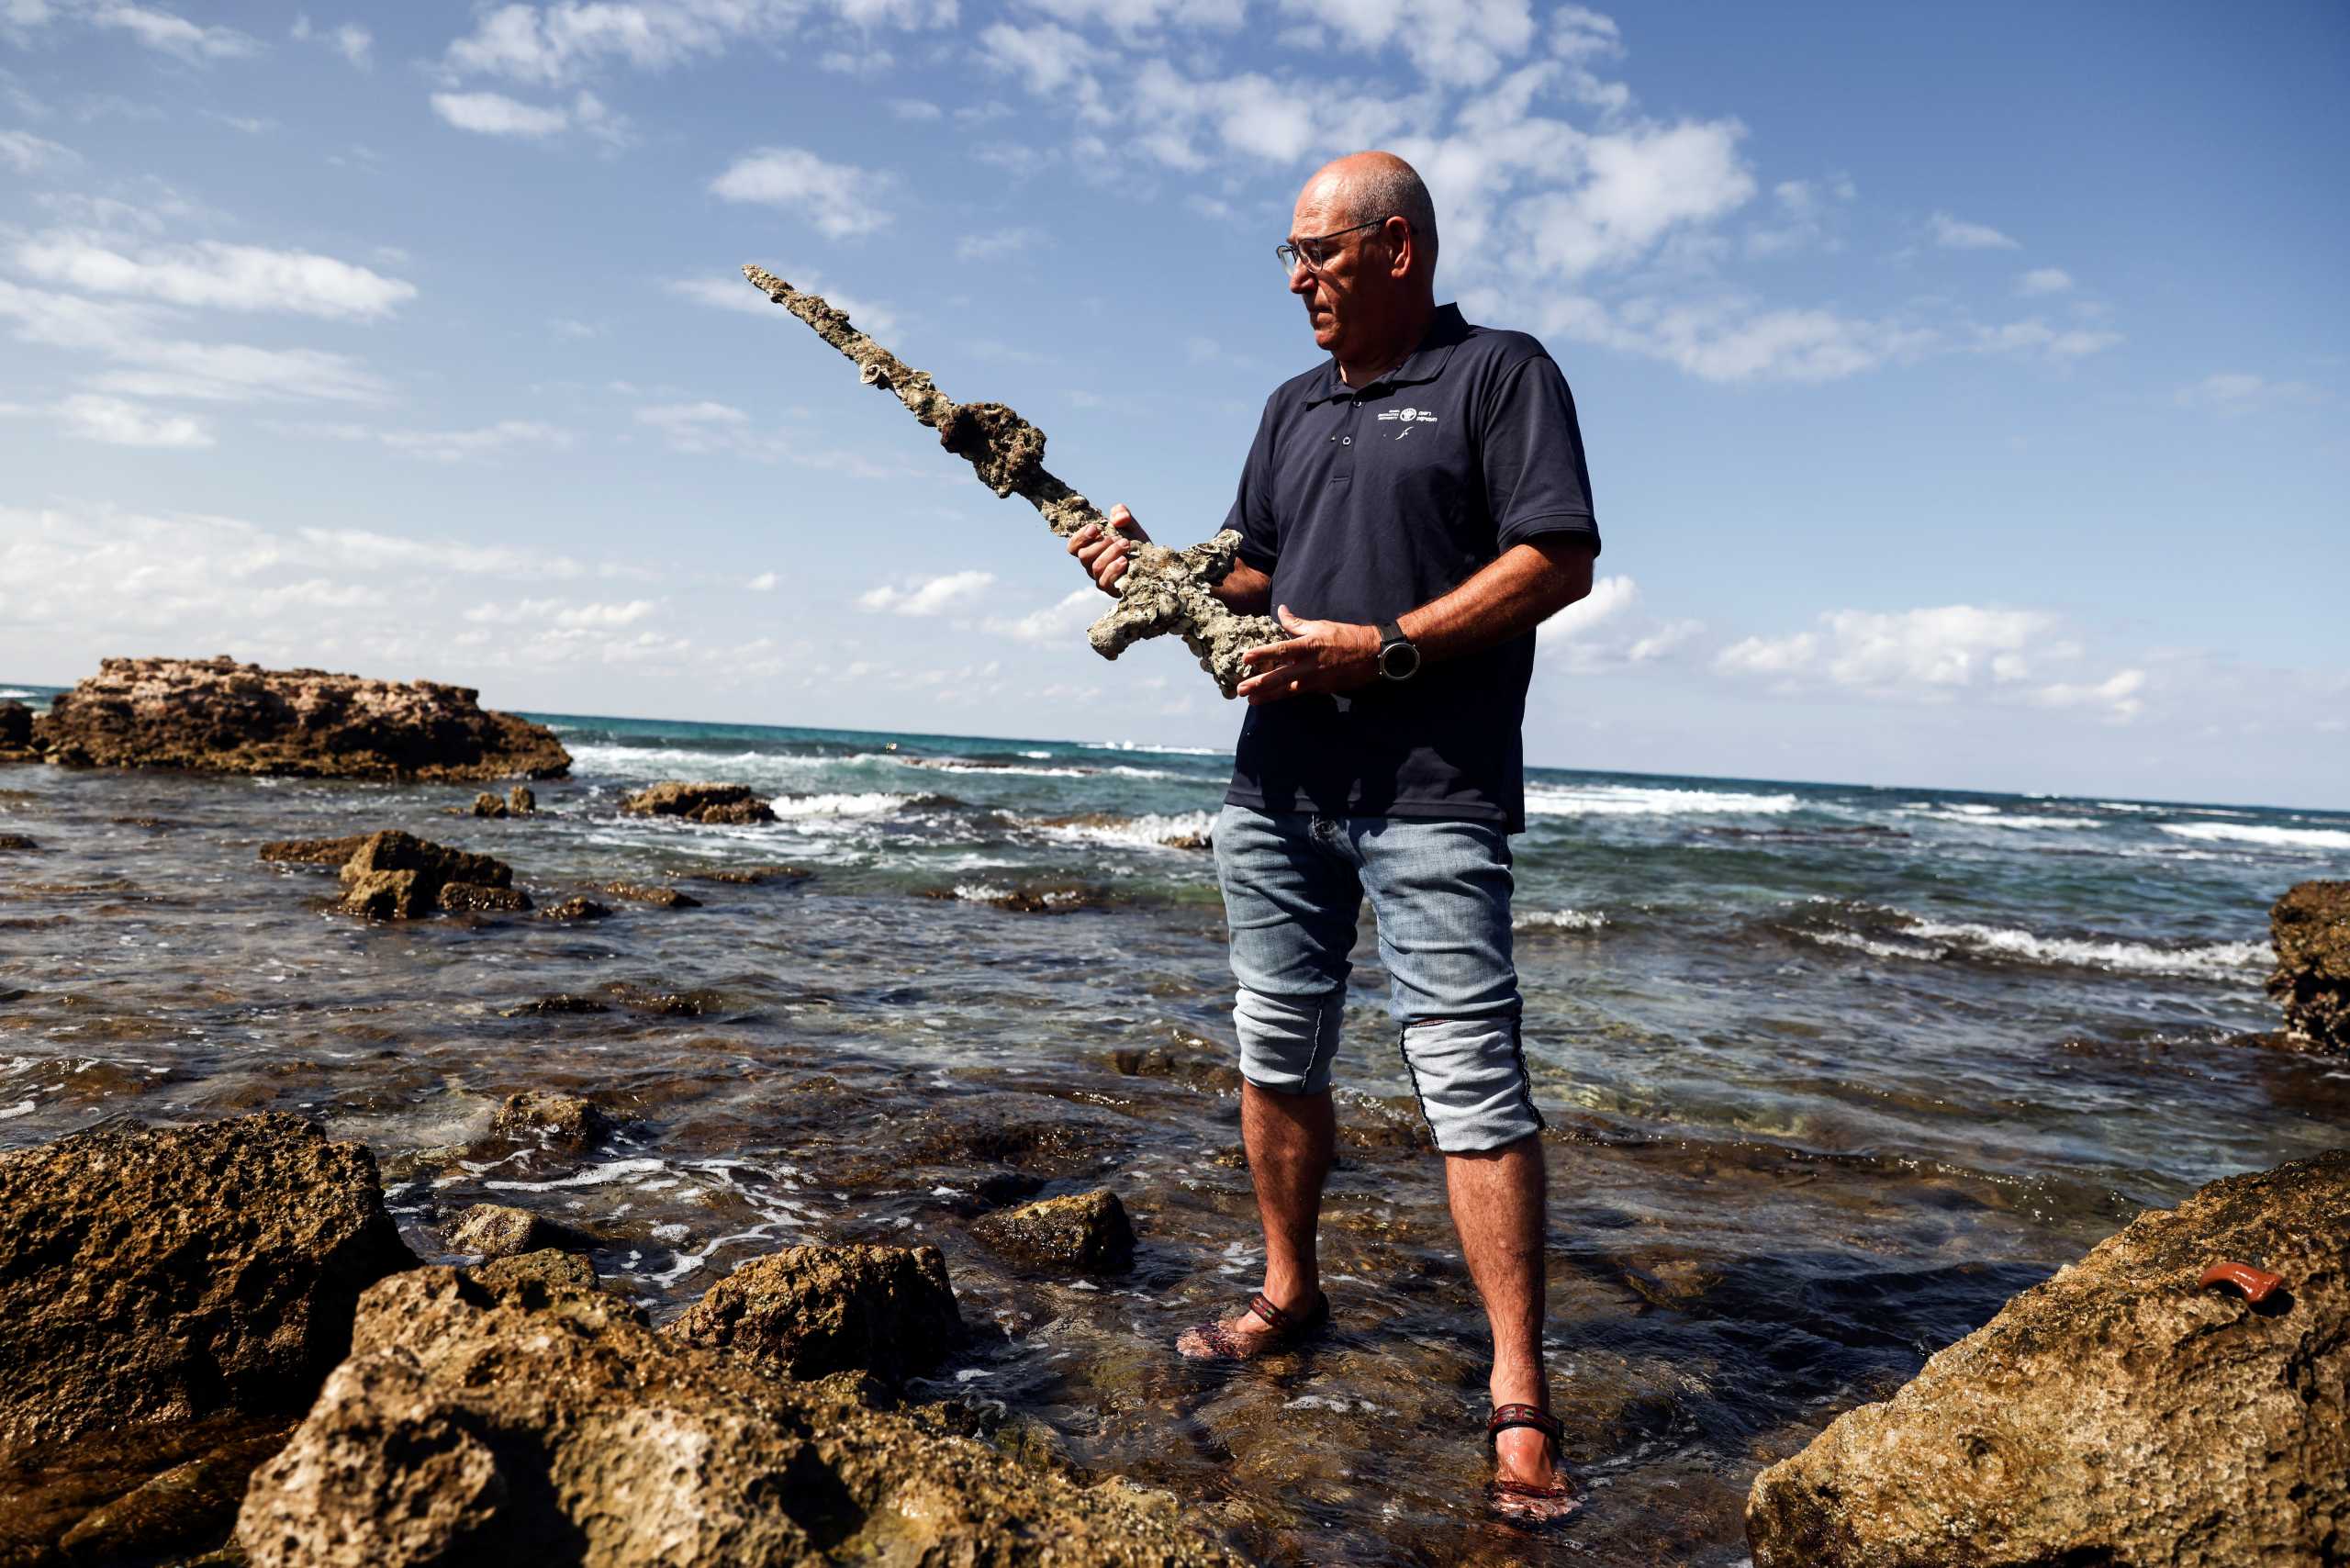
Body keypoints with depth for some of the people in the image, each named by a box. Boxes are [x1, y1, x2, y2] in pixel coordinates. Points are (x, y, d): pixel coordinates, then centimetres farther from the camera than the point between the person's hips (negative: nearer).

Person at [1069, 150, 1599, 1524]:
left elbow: (1560, 558, -11)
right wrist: (1157, 573, 2)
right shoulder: (1296, 406, 20)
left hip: (1432, 795, -7)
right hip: (1276, 787, 7)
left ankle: (1521, 1400, -1)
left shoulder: (1501, 372, -1)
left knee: (1472, 1078, -8)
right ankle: (1292, 1295, 31)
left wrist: (1383, 648, -18)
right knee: (1278, 1055, 13)